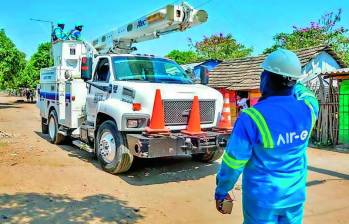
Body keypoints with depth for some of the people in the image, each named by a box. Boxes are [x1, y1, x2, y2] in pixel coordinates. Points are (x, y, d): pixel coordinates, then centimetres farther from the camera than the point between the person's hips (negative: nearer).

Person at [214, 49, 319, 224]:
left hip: (262, 198, -4)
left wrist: (221, 192, -3)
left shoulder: (252, 118, -24)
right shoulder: (308, 108, -9)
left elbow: (233, 162, -17)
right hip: (295, 196, 4)